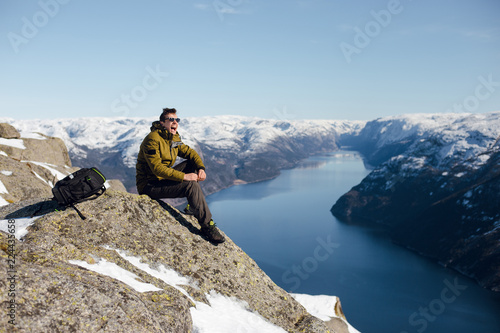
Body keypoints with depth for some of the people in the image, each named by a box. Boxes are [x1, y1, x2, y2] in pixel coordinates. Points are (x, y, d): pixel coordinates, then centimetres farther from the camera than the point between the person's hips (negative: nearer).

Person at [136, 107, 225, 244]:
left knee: (192, 163, 1)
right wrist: (184, 176, -32)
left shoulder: (174, 138, 8)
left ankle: (193, 207, 1)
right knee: (192, 185, -24)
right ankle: (207, 226, -21)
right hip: (149, 185, -9)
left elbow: (190, 152, 12)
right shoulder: (153, 139, -20)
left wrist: (201, 168, -9)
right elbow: (157, 168, -28)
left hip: (163, 178, 9)